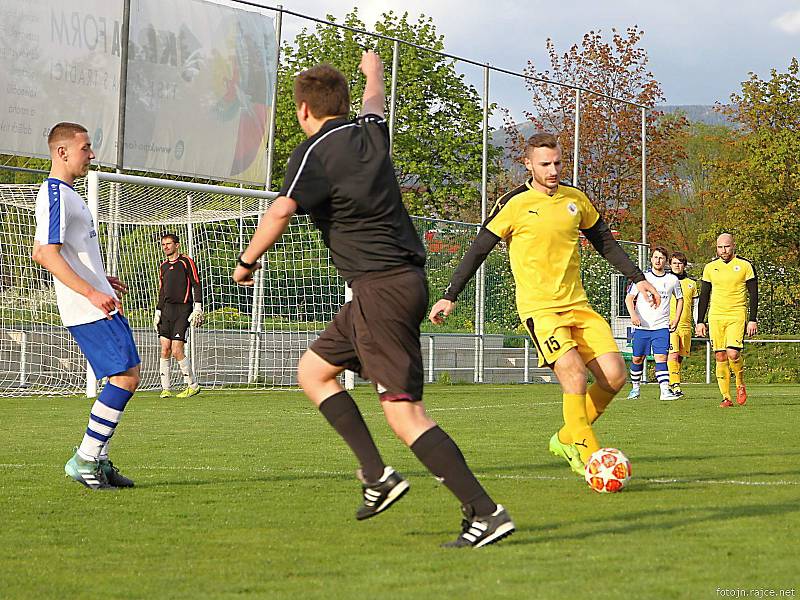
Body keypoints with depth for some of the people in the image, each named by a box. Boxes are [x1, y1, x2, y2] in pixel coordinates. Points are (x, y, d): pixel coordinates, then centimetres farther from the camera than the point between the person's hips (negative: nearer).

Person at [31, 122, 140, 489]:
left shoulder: (64, 193, 19)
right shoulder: (55, 194, -13)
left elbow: (41, 252, 28)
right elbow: (47, 254, -23)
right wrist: (92, 292, -28)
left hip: (98, 304, 11)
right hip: (88, 309, -11)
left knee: (125, 375, 10)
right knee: (126, 377, -14)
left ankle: (98, 459, 12)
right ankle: (86, 460, -9)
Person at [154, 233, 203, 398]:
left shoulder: (186, 262, -2)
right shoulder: (163, 266, 17)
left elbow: (196, 285, -5)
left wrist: (197, 308, -12)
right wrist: (158, 312, 18)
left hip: (183, 310, -6)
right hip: (167, 310, 6)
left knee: (177, 351, -12)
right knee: (165, 350, -1)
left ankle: (193, 385, 1)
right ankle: (166, 389, 4)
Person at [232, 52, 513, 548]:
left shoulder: (315, 151, -9)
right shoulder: (370, 133, 13)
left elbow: (281, 211, -23)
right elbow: (374, 105, 38)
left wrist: (248, 262, -7)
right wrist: (374, 73, 60)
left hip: (381, 286, -9)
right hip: (406, 279, 9)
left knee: (404, 412, -12)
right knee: (314, 369, 20)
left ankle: (486, 512, -17)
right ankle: (377, 475, 10)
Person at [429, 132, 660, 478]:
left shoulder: (575, 200, 9)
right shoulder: (514, 204, -6)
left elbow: (605, 242, 22)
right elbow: (478, 250, -2)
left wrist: (637, 278, 18)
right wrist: (450, 297, -4)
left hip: (577, 305, 6)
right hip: (539, 307, -6)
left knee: (615, 376, -6)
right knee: (574, 375, -24)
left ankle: (567, 438, 12)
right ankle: (585, 454, -15)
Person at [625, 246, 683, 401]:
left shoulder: (672, 280, 5)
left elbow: (679, 299, 20)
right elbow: (629, 298, 2)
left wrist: (676, 319, 9)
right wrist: (633, 314, -14)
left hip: (662, 326, 0)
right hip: (641, 326, 0)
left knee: (661, 357, -13)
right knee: (637, 358, 6)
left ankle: (665, 391, -18)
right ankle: (635, 388, 24)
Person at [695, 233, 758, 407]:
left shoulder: (745, 265, 1)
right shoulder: (710, 268, 9)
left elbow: (753, 294, 2)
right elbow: (704, 296, 15)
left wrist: (753, 320, -5)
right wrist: (700, 322, 9)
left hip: (737, 316, -3)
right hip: (715, 317, 3)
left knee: (733, 353, -18)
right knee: (720, 357, -2)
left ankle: (740, 384, 8)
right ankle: (726, 397, 3)